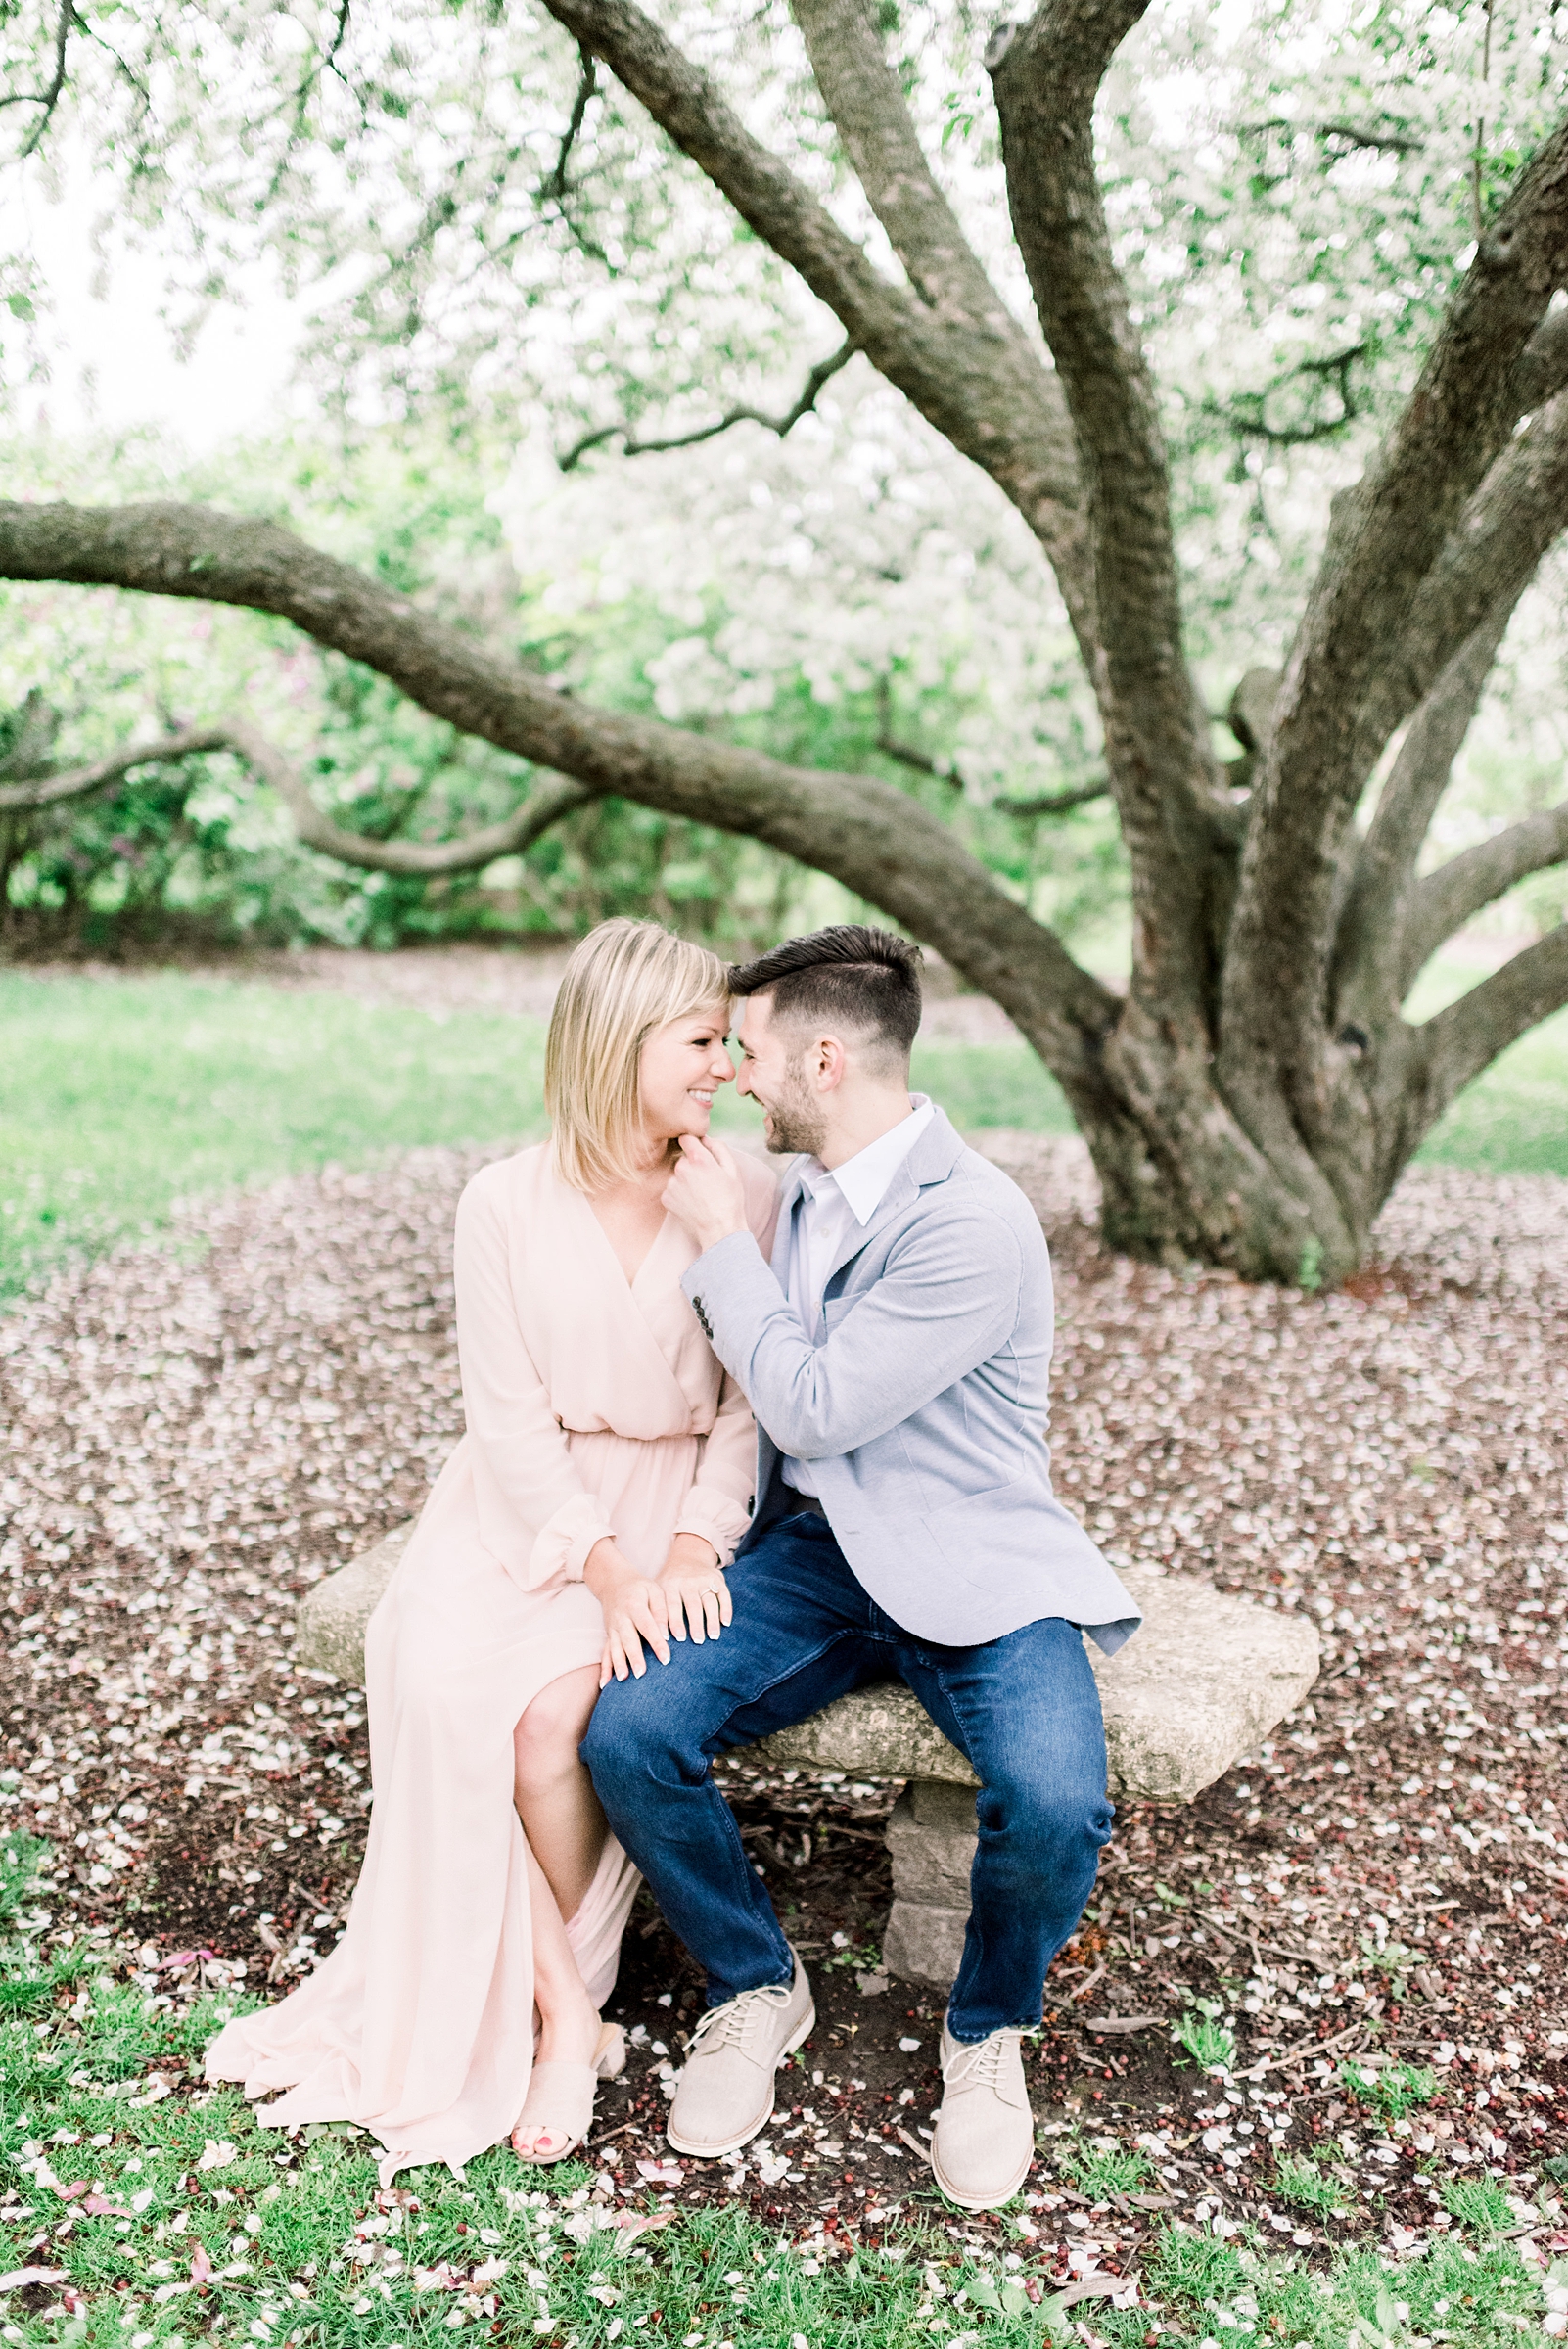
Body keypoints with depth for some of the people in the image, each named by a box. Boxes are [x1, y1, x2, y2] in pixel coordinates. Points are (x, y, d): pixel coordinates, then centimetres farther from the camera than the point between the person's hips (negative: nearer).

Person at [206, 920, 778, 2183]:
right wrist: (604, 1567, -17)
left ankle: (554, 2004, 1)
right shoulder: (507, 1203, -3)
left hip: (678, 1509, -1)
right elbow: (510, 1419, -5)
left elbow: (751, 1405, -1)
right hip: (530, 1506, 1)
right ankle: (566, 2015, -10)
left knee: (552, 1714, -25)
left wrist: (692, 1548, -16)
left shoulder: (748, 1197, -3)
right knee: (442, 1685, -25)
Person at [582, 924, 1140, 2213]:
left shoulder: (976, 1222, -19)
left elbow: (816, 1410, -18)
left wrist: (721, 1241, -11)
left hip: (973, 1571, -6)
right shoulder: (812, 1190, 9)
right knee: (628, 1730, -17)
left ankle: (987, 2034, 5)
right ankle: (760, 1989, 10)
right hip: (814, 1548, 6)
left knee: (1053, 1807, -31)